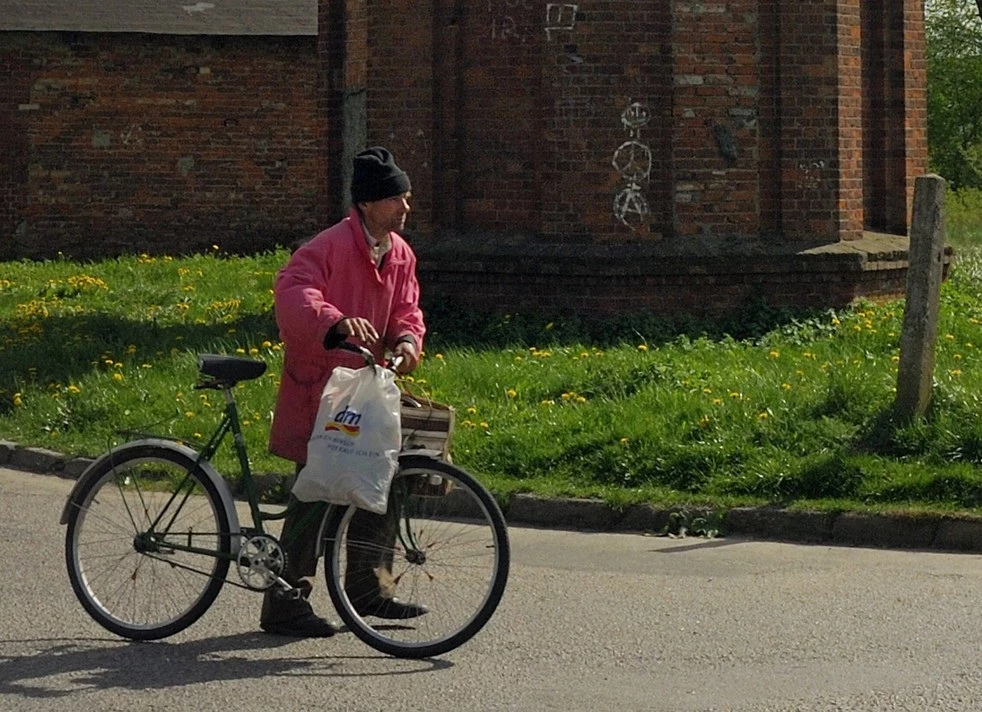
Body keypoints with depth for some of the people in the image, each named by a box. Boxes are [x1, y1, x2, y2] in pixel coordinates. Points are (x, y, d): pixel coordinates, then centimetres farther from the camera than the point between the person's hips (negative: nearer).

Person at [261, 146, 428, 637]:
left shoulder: (400, 255, 9)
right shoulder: (328, 248, -17)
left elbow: (406, 310, 11)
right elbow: (293, 294, -33)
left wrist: (407, 342, -13)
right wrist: (338, 323, -50)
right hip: (318, 390, -8)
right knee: (315, 496, -7)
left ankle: (368, 586, 23)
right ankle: (285, 603, 1)